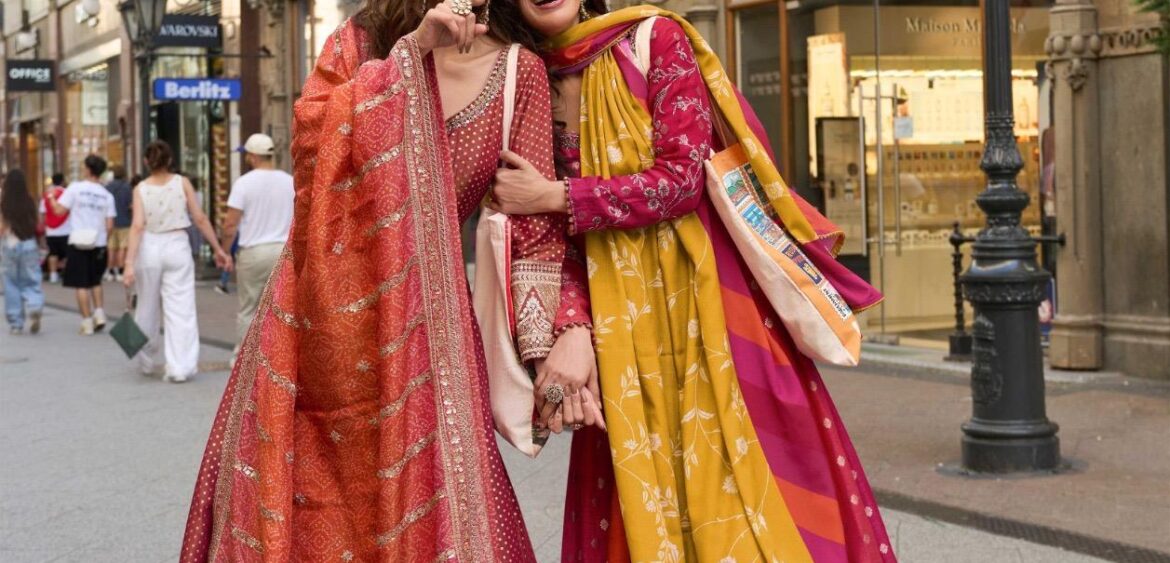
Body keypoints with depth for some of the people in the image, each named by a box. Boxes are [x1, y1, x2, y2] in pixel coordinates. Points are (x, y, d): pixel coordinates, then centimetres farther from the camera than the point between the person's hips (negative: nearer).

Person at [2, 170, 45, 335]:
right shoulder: (30, 202, -1)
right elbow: (36, 225, 4)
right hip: (29, 245, 1)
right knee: (31, 281, 7)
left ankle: (15, 323, 8)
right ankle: (34, 307, -22)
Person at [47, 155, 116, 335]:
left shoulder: (76, 188, -7)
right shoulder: (106, 195, 2)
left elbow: (59, 210, -9)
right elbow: (109, 225, 0)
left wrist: (51, 198, 10)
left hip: (78, 243, -3)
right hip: (99, 244, 3)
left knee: (81, 285, 3)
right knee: (95, 281, 22)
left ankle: (87, 322, 3)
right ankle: (99, 313, 7)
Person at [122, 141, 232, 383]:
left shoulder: (141, 188, -1)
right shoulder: (182, 183, -1)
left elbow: (137, 226, -11)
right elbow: (200, 218, -4)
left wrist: (129, 263, -15)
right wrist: (217, 249, 3)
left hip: (149, 248, 1)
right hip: (177, 247, -1)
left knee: (147, 309, 16)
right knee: (180, 310, -1)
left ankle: (147, 363, 30)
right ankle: (179, 367, -10)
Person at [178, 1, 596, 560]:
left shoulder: (520, 73, -2)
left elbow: (536, 220, -4)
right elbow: (310, 134, -17)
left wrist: (569, 331, -15)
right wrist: (410, 51, -22)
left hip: (417, 321, 0)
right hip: (319, 309, 1)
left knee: (422, 511, -4)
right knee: (296, 501, 6)